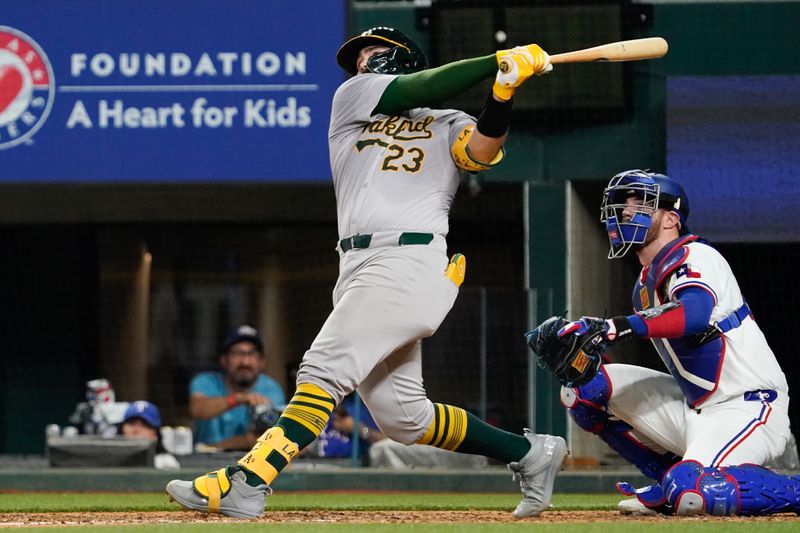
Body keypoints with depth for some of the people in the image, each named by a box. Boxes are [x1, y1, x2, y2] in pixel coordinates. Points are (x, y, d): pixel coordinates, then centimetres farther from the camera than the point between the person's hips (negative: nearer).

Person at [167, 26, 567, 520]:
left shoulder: (447, 126, 14)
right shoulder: (352, 99, 23)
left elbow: (484, 150, -8)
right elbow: (418, 91, 7)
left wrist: (504, 89, -23)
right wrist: (496, 62, 3)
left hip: (408, 263, -6)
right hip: (361, 269, 6)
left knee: (324, 368, -18)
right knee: (402, 416, 5)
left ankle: (246, 483, -25)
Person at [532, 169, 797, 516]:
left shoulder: (693, 256, -13)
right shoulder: (646, 284, 15)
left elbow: (695, 314, -34)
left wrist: (618, 327, -44)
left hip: (748, 407, -9)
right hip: (694, 408, 9)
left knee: (689, 493, -33)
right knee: (583, 388, 3)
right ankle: (675, 480, 9)